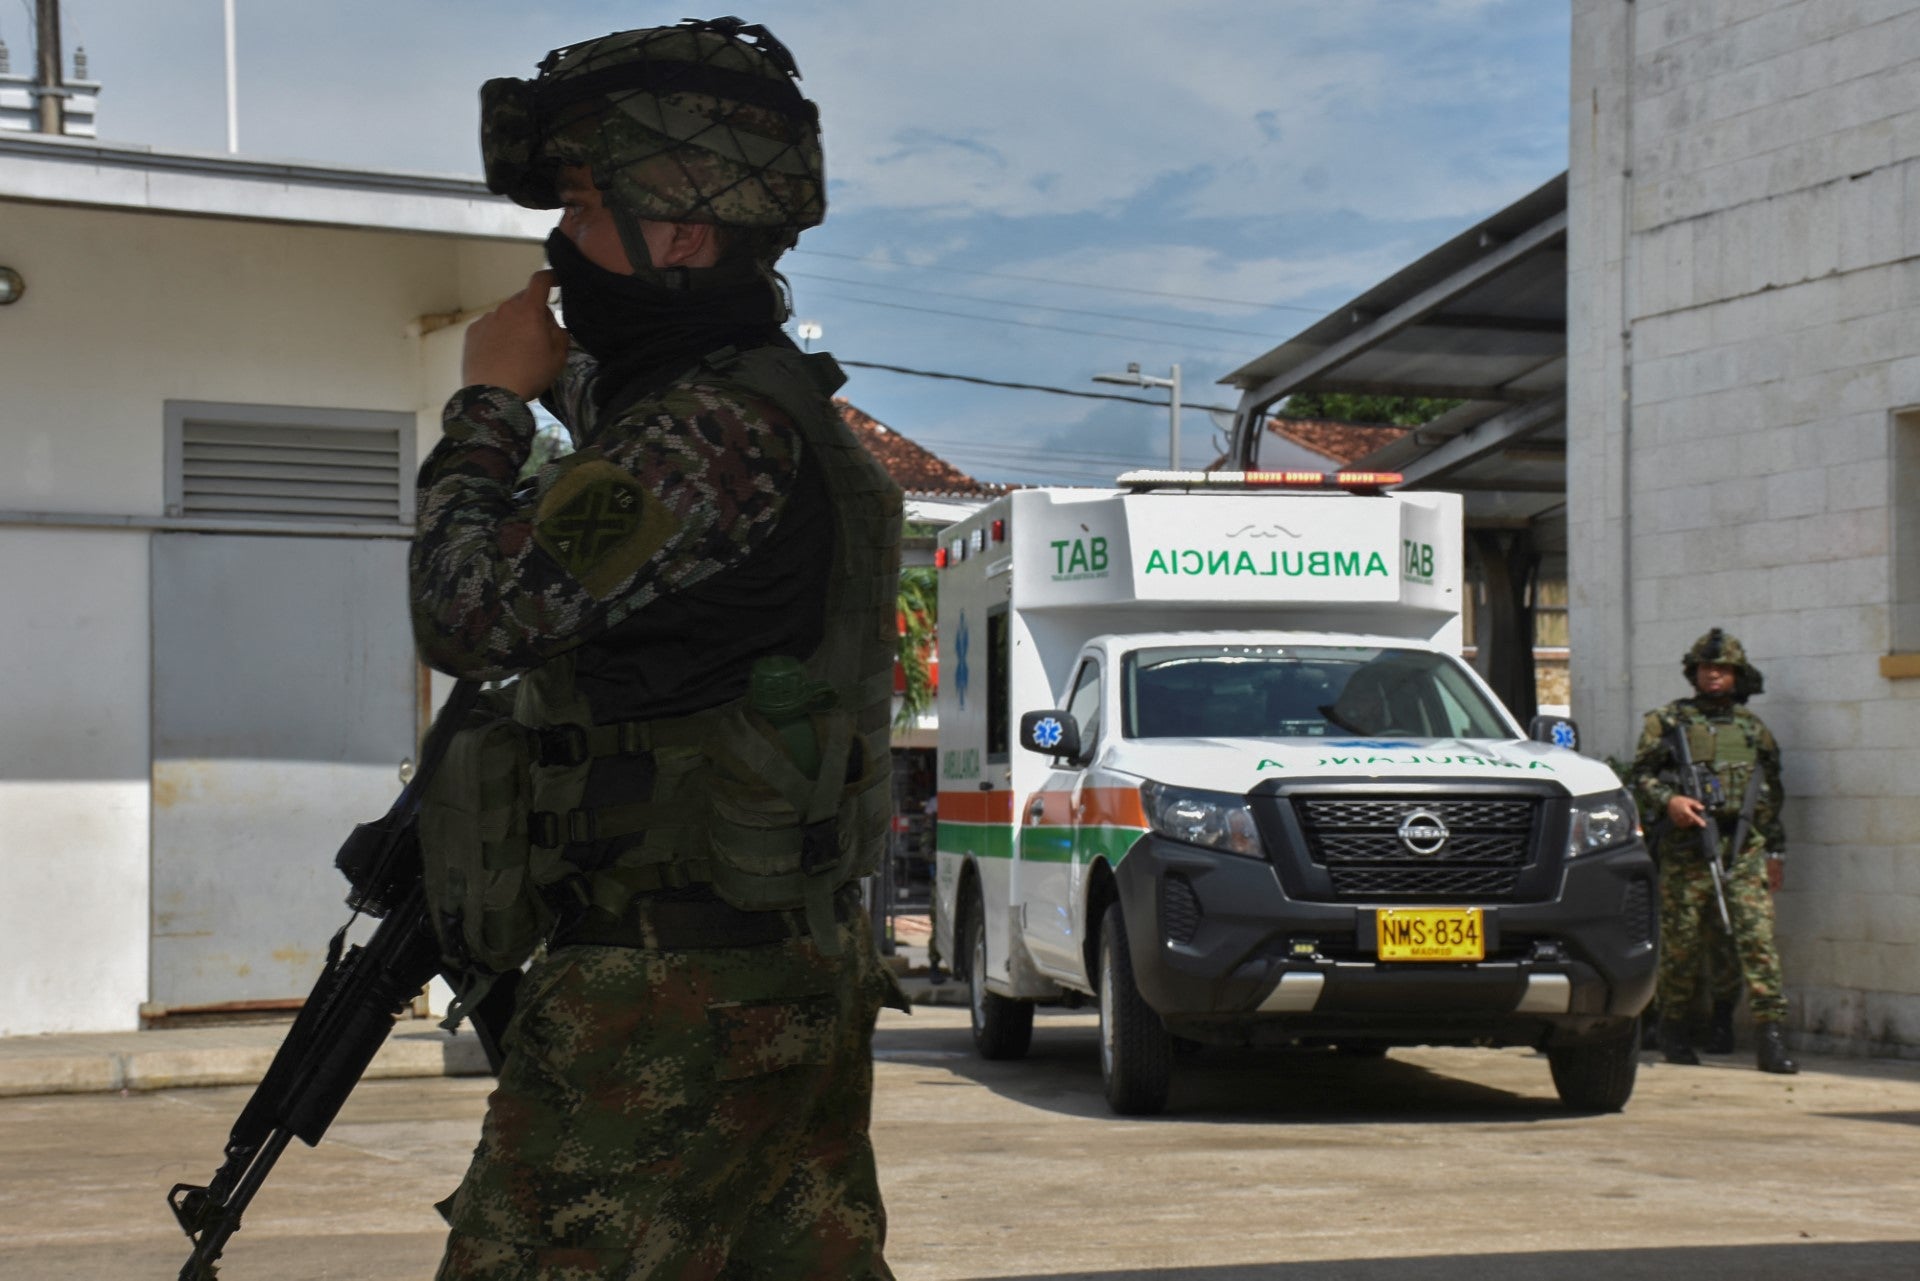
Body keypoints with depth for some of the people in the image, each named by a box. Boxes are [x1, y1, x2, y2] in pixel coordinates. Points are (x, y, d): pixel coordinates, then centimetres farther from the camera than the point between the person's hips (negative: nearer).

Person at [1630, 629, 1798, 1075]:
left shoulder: (1753, 729, 17)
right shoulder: (1668, 721, 10)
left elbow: (1772, 794, 20)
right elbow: (1641, 774, 5)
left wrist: (1776, 853, 15)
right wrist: (1668, 801, -15)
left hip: (1745, 848, 1)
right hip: (1687, 850, -1)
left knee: (1757, 937, -11)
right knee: (1683, 943, 3)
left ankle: (1771, 1035, -14)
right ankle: (1673, 1032, 19)